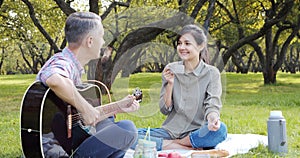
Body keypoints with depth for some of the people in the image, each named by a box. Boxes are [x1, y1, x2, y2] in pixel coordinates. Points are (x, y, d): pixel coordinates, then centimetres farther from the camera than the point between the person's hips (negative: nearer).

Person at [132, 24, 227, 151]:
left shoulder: (211, 73, 0)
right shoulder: (171, 70, 4)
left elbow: (212, 105, -10)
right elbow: (165, 110, 3)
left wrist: (213, 117, -34)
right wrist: (170, 84, -12)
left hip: (197, 132, -2)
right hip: (171, 130, 2)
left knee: (220, 129, -35)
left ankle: (172, 143, -17)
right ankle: (190, 148, -23)